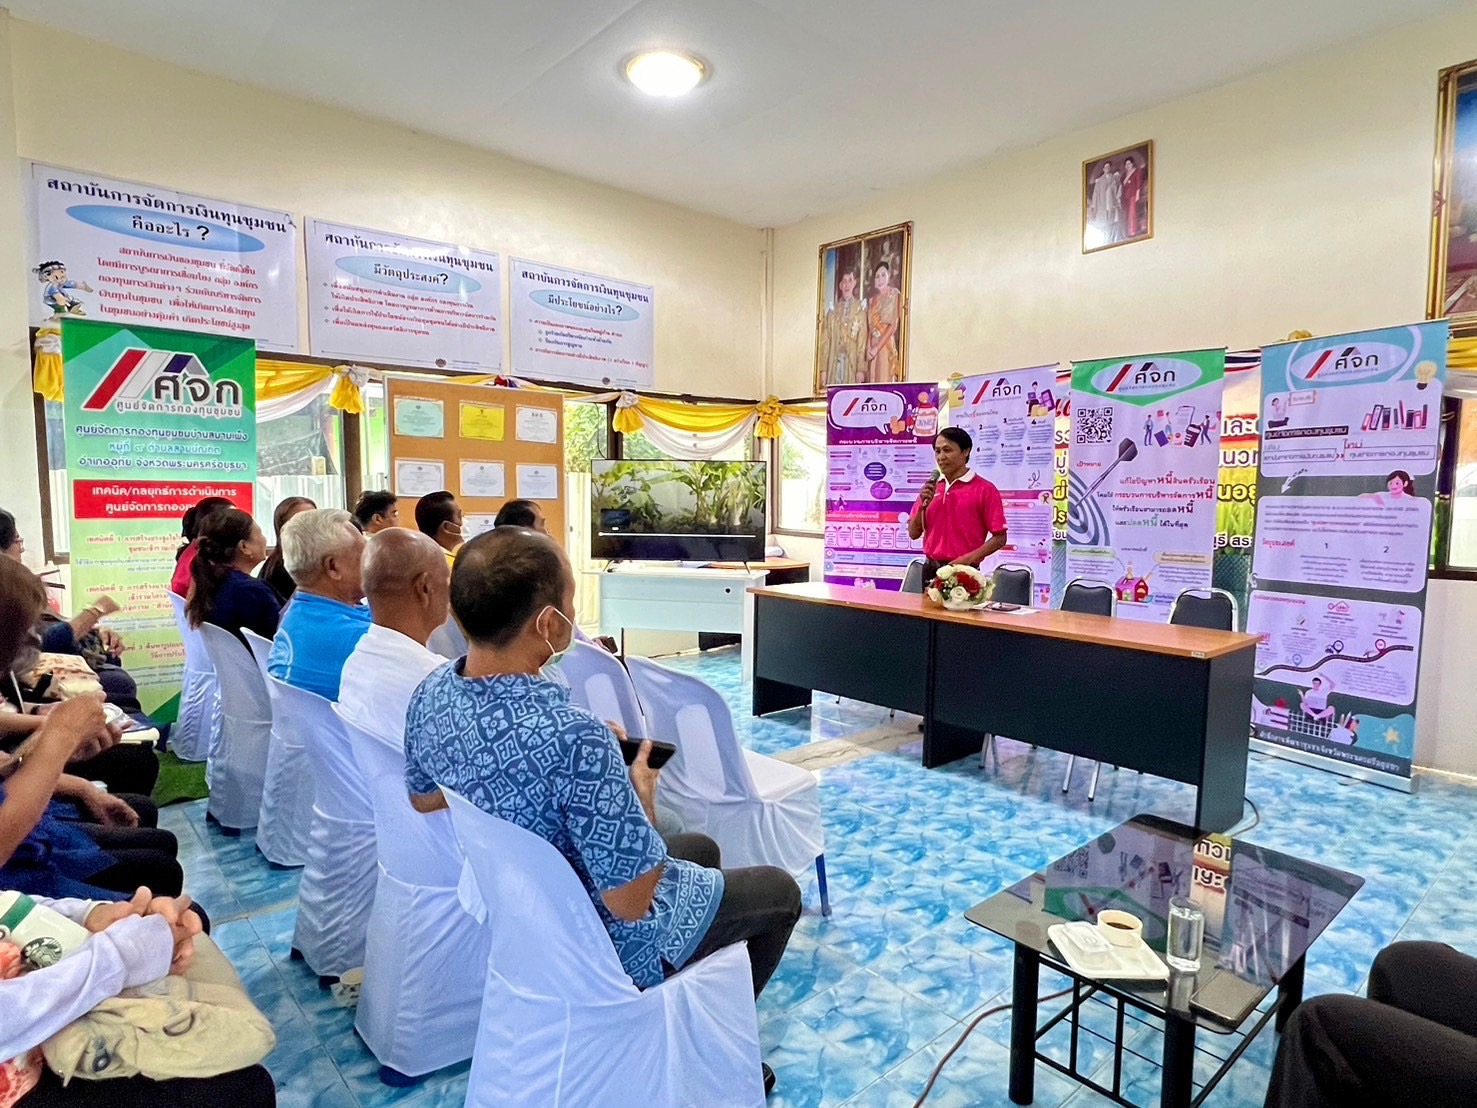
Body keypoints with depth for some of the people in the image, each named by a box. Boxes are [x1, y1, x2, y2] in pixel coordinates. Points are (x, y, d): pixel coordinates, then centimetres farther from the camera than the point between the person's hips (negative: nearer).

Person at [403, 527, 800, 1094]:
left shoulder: (430, 694, -15)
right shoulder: (572, 737, -39)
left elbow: (425, 804, 5)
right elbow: (631, 901, -29)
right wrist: (641, 791, -12)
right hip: (598, 939, -7)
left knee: (701, 849, 28)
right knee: (778, 889, 15)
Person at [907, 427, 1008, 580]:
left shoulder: (985, 489, -5)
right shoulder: (930, 488, 9)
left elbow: (999, 537, -6)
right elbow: (913, 534, 9)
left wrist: (968, 559, -17)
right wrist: (923, 504, -7)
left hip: (963, 571, -4)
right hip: (930, 569, 4)